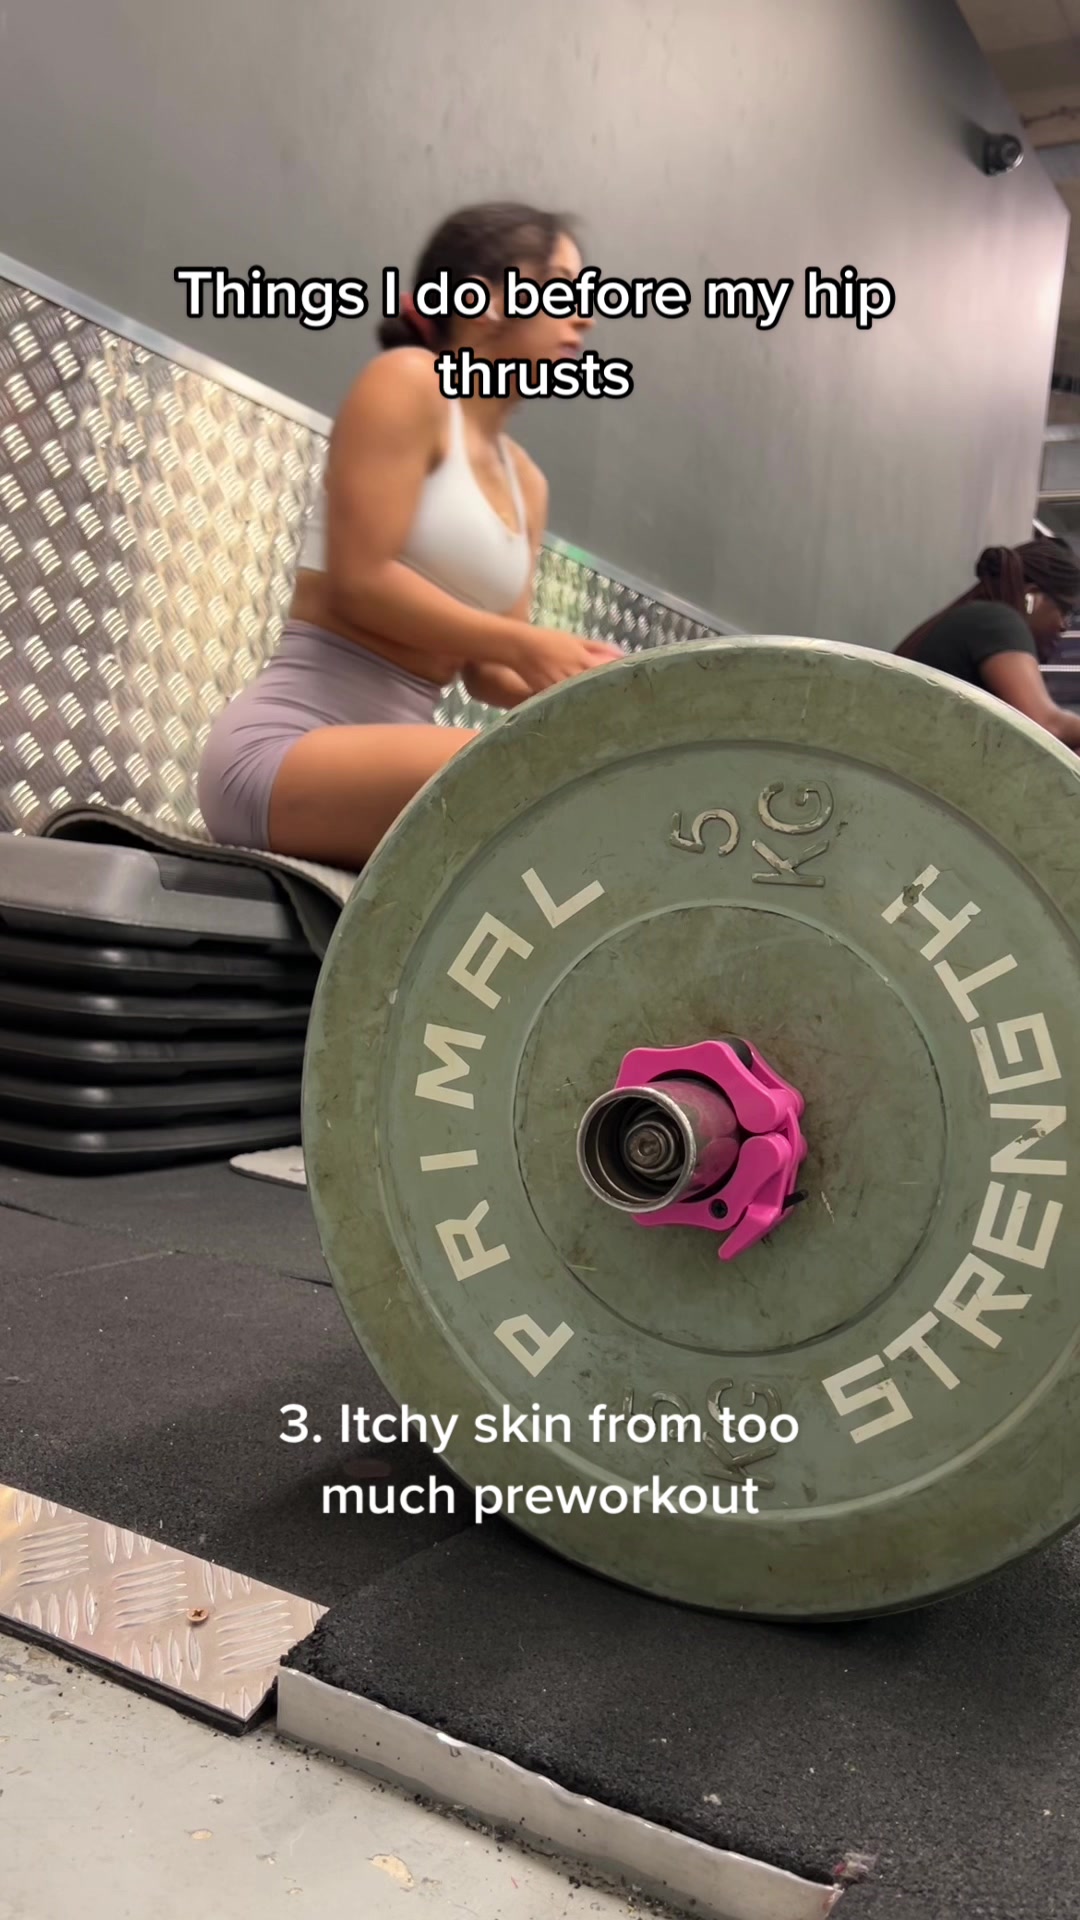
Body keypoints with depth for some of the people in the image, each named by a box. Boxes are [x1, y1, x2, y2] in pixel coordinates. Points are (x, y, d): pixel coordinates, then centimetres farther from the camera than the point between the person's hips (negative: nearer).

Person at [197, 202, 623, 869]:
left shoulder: (527, 482, 17)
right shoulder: (409, 381, -2)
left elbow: (488, 671, 14)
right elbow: (359, 581, -14)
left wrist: (573, 680, -6)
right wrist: (526, 644, -11)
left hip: (385, 749, 8)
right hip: (288, 746, -8)